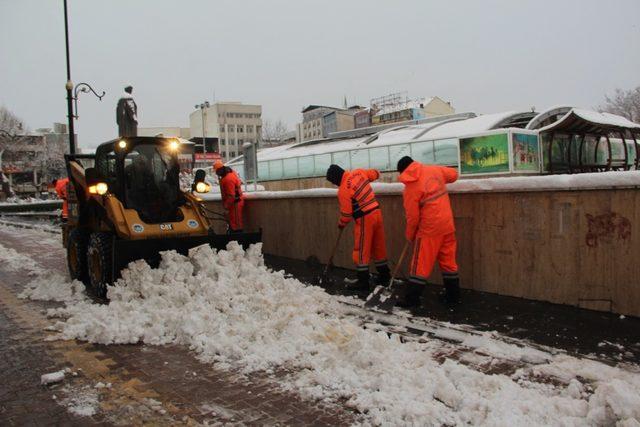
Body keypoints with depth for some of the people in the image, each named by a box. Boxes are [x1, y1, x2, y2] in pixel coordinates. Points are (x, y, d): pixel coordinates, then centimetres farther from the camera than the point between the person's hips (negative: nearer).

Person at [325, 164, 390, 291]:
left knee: (361, 251, 2)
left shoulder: (343, 190, -17)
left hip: (365, 219, -8)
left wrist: (341, 224, 9)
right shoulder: (359, 172, 2)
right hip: (376, 212, 8)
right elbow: (375, 173, 20)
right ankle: (384, 276, 28)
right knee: (379, 247, 18)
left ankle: (363, 281, 5)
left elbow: (346, 213, -10)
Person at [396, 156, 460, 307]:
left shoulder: (410, 187, -14)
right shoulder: (434, 170, 1)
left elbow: (413, 216, -9)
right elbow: (453, 174, 20)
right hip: (447, 224, 6)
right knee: (448, 260, 15)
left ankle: (412, 298, 7)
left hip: (429, 228, -6)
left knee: (421, 263, 2)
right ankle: (453, 295, 23)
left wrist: (409, 235, 6)